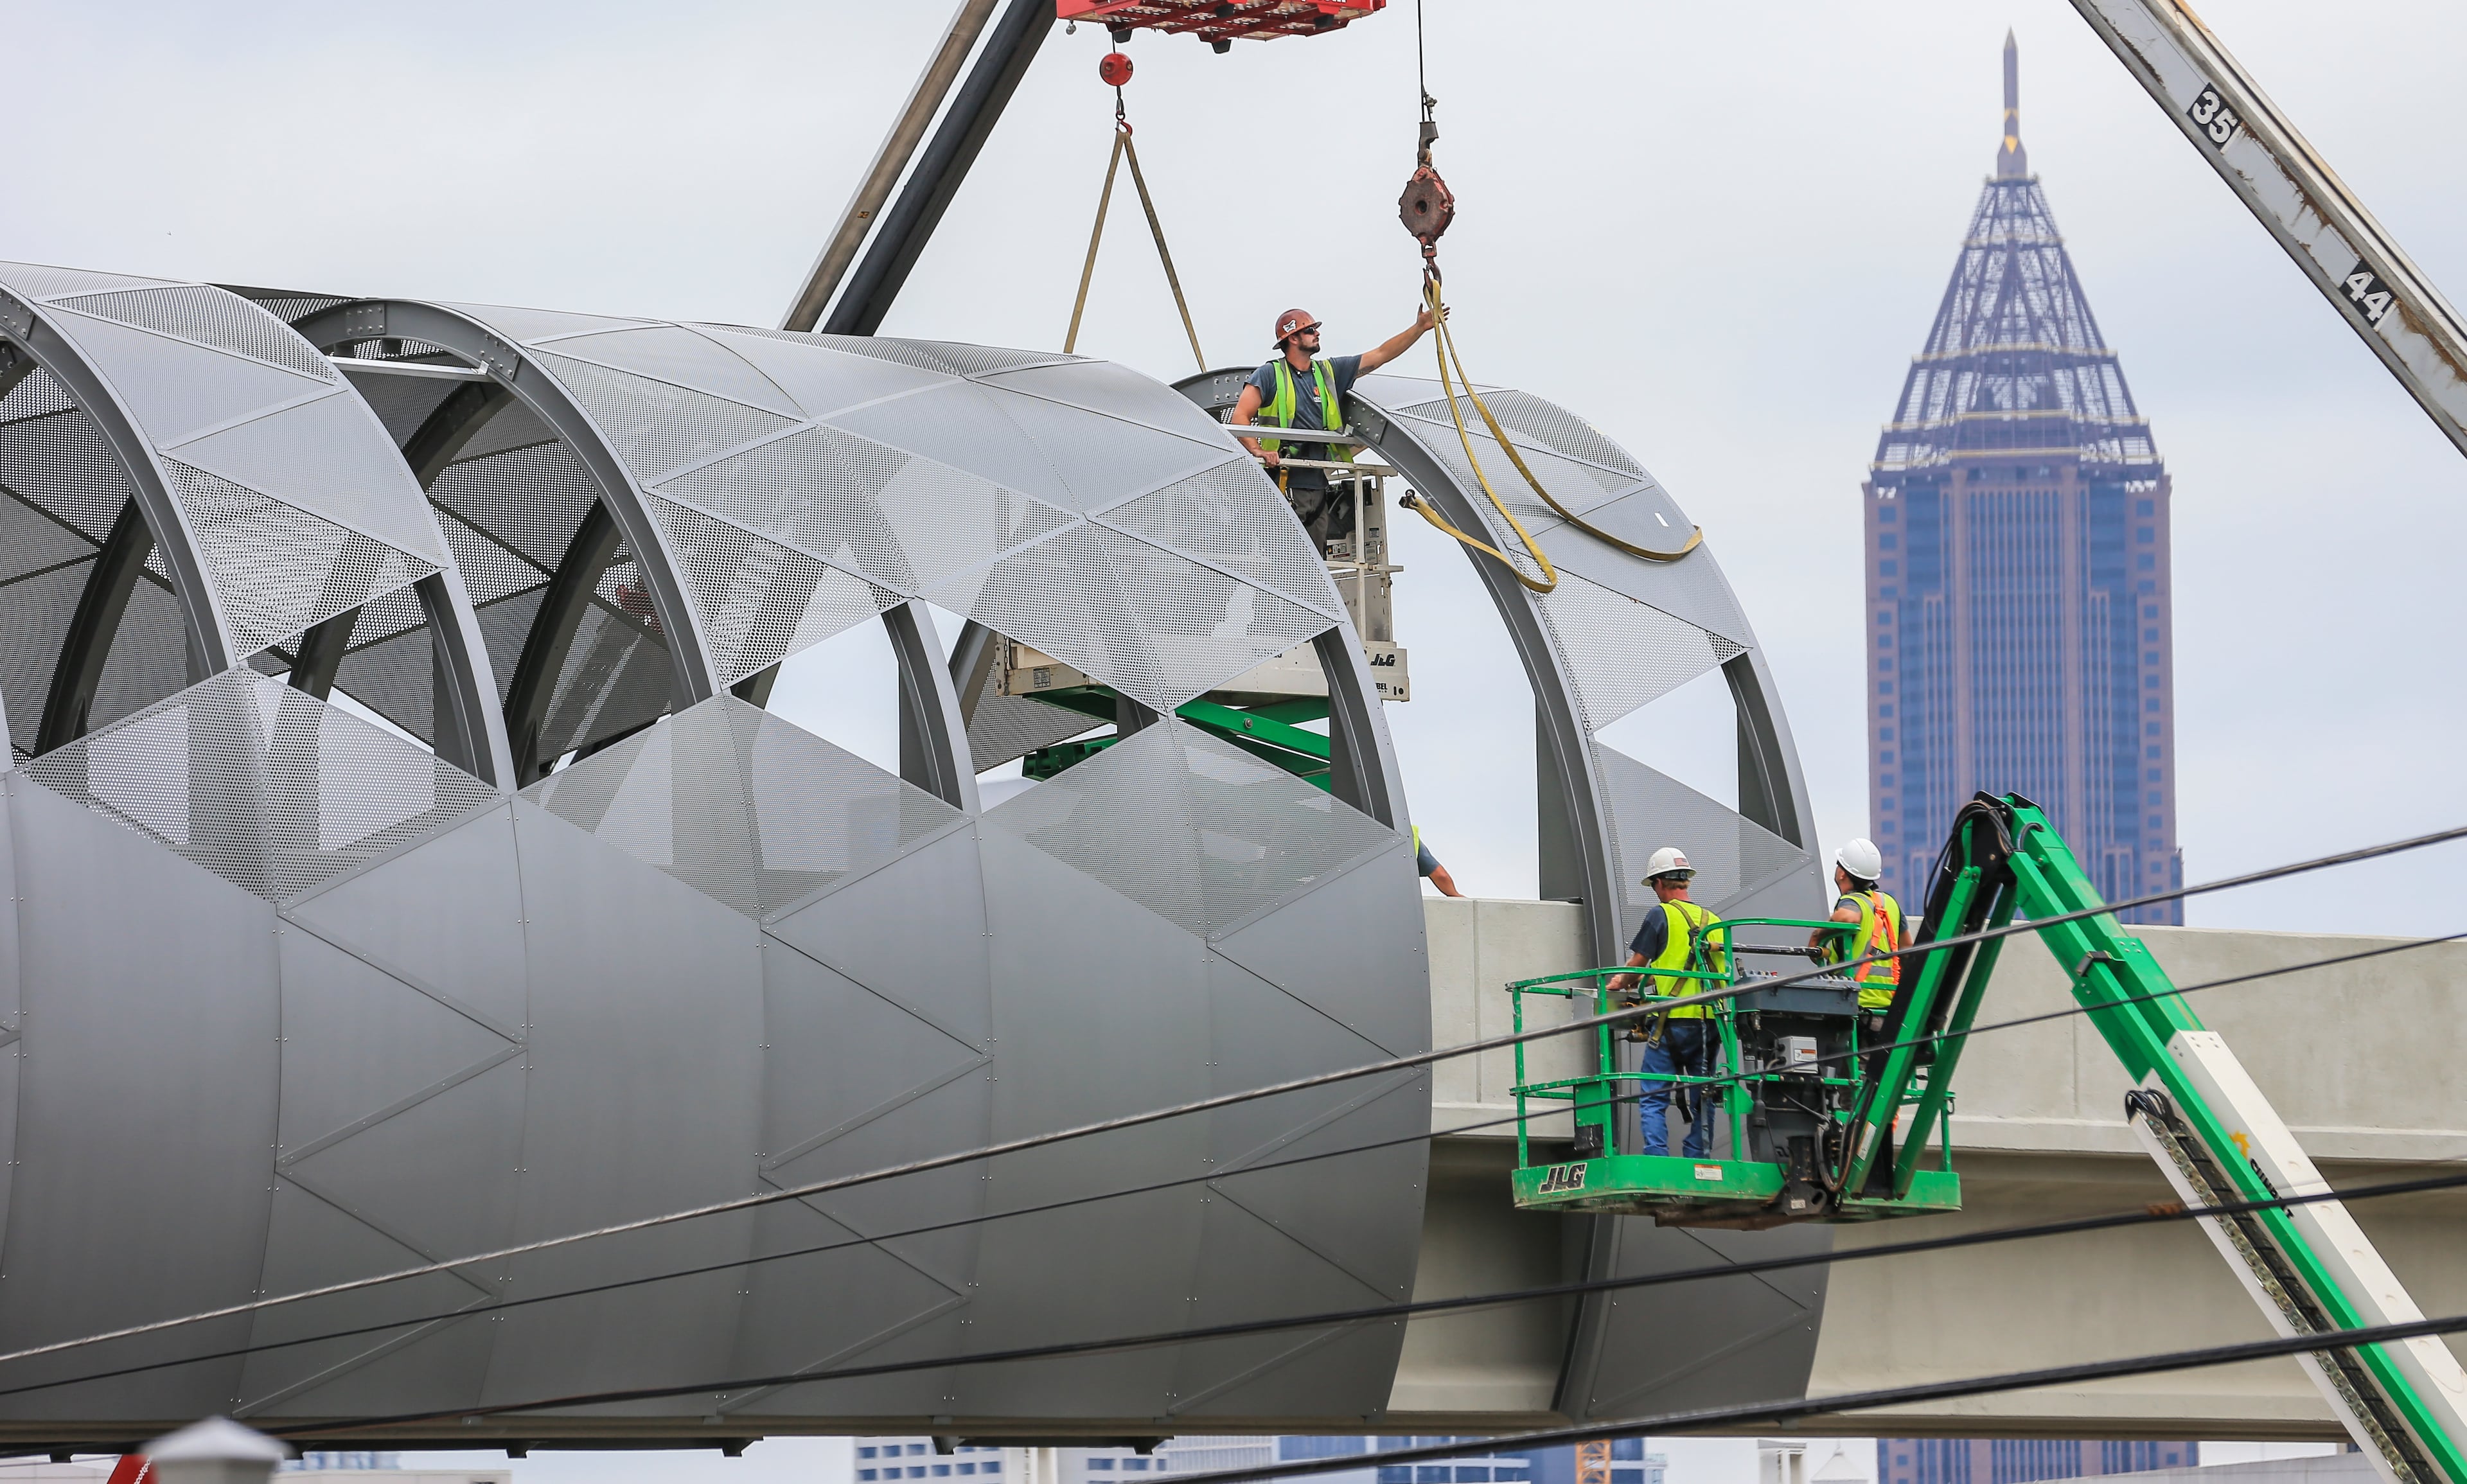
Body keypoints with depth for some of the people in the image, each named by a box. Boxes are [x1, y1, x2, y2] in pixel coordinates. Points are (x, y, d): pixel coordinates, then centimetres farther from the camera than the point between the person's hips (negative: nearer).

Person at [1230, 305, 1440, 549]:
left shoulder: (1329, 372, 17)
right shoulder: (1270, 375, 0)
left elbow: (1382, 355, 19)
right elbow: (1240, 417, -6)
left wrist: (1420, 327, 14)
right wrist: (1258, 451, -23)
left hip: (1318, 488, 6)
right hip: (1285, 488, -6)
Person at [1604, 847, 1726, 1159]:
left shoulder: (1661, 916, -3)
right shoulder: (1713, 921, 12)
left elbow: (1637, 965, 1)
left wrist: (1620, 984, 23)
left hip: (1673, 1020, -5)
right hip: (1710, 1023, 5)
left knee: (1653, 1100, -2)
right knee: (1700, 1103, 10)